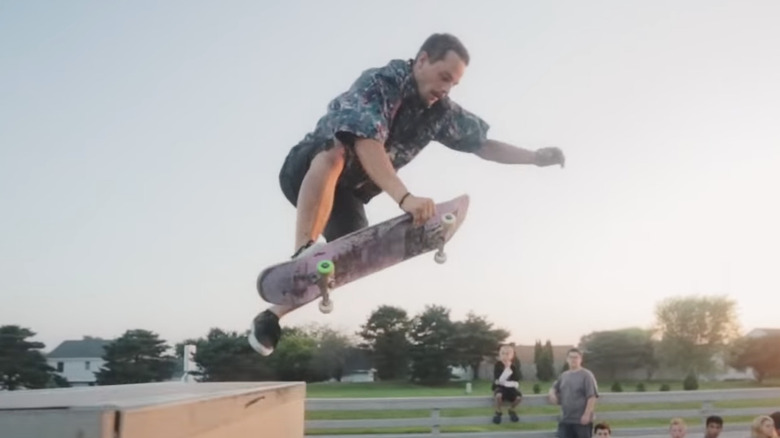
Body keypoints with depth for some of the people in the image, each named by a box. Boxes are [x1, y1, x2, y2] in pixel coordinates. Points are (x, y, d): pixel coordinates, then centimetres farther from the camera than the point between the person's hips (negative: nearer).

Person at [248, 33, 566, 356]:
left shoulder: (440, 111, -5)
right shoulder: (379, 83, -27)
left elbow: (482, 145, 7)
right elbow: (366, 144, -43)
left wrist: (535, 157, -5)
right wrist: (405, 198, -56)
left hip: (345, 191, 7)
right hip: (306, 173, -7)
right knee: (335, 154, -40)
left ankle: (270, 316, 3)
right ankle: (302, 254, -46)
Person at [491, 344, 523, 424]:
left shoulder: (514, 366, -2)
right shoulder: (497, 365, -10)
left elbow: (516, 383, -4)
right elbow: (498, 381, -21)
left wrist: (505, 382, -17)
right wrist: (506, 369, -23)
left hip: (511, 387, 2)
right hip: (500, 387, -2)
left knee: (519, 397, -27)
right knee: (498, 395, -37)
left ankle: (511, 410, 7)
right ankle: (498, 412, -6)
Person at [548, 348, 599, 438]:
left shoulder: (586, 375, -6)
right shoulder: (563, 375, 13)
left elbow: (592, 397, -13)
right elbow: (554, 388, 26)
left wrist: (587, 414, -20)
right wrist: (552, 394, 3)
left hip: (582, 420, -6)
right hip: (565, 420, 6)